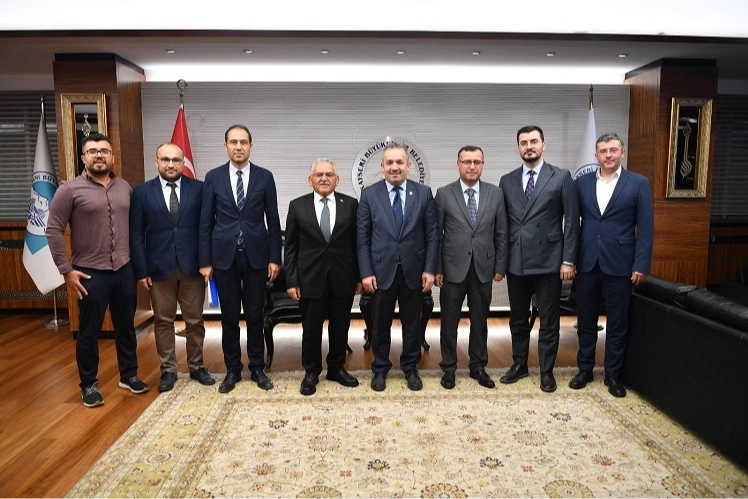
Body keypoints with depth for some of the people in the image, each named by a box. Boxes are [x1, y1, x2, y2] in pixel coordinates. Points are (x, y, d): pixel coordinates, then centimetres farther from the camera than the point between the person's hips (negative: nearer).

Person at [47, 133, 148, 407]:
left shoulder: (125, 188, 6)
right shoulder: (70, 190, -7)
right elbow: (54, 230, -6)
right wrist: (66, 270, -9)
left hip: (124, 270, 4)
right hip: (90, 273, -4)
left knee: (126, 327, 15)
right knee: (89, 332, 9)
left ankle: (129, 375, 31)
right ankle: (89, 384, 25)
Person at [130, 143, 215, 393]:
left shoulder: (198, 188, 1)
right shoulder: (142, 192, 2)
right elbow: (136, 235, 1)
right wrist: (141, 270, -4)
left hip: (192, 266, 0)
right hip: (159, 268, 0)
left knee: (195, 320, 9)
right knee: (163, 321, 9)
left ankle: (196, 366, 25)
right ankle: (168, 370, 23)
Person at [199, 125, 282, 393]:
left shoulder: (265, 177, 1)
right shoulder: (213, 177, 2)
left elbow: (273, 221, 2)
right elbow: (206, 222, 2)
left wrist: (275, 258, -2)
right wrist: (205, 260, -2)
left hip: (256, 255, 0)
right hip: (224, 255, 1)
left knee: (255, 315, 8)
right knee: (229, 316, 9)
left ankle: (257, 368, 22)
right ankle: (232, 369, 23)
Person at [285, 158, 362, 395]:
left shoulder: (350, 204, 2)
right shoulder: (297, 206, 1)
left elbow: (357, 243, 3)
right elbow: (291, 247, 1)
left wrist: (359, 276, 2)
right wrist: (291, 281, -4)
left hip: (343, 278, 1)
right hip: (310, 278, -1)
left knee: (340, 326, 13)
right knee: (311, 328, 8)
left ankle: (337, 368, 31)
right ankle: (311, 372, 27)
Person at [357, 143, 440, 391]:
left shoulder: (424, 193, 1)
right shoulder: (369, 194, 0)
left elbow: (433, 235, 1)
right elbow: (362, 237, -1)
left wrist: (430, 269, -6)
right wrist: (366, 272, -8)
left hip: (413, 271, 1)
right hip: (381, 271, 0)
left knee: (412, 323, 12)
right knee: (380, 324, 11)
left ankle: (411, 368, 30)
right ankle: (380, 369, 28)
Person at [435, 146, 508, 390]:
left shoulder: (496, 193, 4)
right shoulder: (444, 194, -2)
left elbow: (501, 233, 6)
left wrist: (500, 266, 2)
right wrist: (436, 268, -4)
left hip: (483, 268, 2)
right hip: (453, 267, -1)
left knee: (480, 320, 12)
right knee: (449, 321, 8)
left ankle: (478, 366, 27)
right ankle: (448, 367, 22)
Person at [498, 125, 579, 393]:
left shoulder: (561, 177, -1)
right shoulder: (507, 181, 7)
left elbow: (571, 221, -3)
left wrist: (568, 260, -8)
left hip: (548, 261, -3)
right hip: (516, 263, 3)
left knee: (549, 320, 7)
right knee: (518, 318, 14)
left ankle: (547, 371, 21)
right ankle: (519, 364, 30)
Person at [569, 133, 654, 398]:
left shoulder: (638, 183, -1)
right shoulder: (582, 182, 6)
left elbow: (646, 227, -4)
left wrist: (641, 264, -10)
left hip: (619, 264, -2)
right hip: (586, 262, 2)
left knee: (617, 322, 8)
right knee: (585, 319, 11)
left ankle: (613, 374, 22)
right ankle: (585, 369, 26)